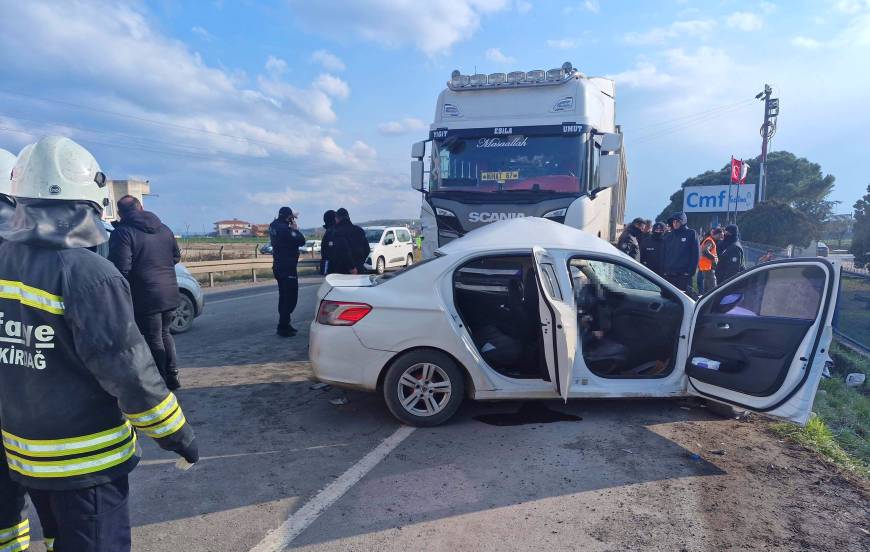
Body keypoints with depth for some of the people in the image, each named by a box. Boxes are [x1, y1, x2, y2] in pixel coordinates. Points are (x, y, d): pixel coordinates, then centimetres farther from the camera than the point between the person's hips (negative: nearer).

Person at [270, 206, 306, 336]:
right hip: (287, 268, -10)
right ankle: (283, 327, -4)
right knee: (290, 297, -5)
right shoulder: (285, 228, -20)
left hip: (279, 266, 10)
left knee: (284, 296, 19)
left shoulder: (274, 226, 8)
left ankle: (284, 324, 27)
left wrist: (292, 229, 6)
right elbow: (301, 241, -19)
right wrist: (295, 228, -5)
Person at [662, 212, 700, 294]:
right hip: (669, 275, 4)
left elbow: (695, 254, -4)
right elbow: (664, 255, 15)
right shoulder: (668, 237, 14)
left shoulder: (691, 234, 1)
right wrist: (664, 270, 5)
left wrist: (691, 271, -10)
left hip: (684, 275, -4)